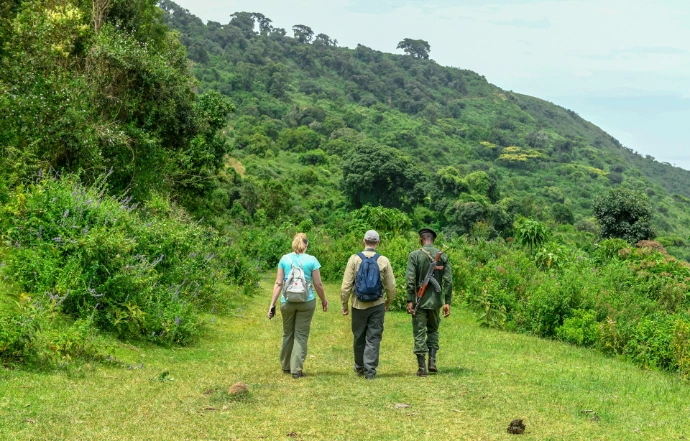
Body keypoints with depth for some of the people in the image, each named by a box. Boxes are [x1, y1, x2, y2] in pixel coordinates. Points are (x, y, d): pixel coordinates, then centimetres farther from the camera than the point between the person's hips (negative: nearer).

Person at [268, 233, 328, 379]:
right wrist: (324, 301, 12)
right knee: (301, 335, 5)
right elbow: (318, 284, -2)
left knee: (287, 334, 17)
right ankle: (296, 370, 3)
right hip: (306, 301, -2)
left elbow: (278, 283, 0)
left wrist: (272, 304, 3)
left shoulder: (284, 259, 1)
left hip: (287, 301, 2)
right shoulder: (311, 260, -5)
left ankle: (286, 366, 30)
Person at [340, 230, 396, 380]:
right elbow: (391, 287, 2)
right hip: (377, 305, 0)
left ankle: (359, 368, 28)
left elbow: (346, 285, -6)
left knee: (359, 337, 14)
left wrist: (344, 304, 4)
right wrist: (389, 301, 19)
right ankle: (370, 370, 2)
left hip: (359, 305, 0)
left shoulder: (354, 259, -6)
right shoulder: (384, 261, -4)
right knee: (373, 338, 5)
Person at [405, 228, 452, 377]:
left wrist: (409, 301, -11)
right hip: (436, 301, 3)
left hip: (419, 300, -3)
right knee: (433, 330, 20)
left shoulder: (414, 255, -6)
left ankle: (422, 367, 3)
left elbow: (410, 279, -13)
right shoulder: (443, 256, 2)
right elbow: (448, 281, -2)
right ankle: (432, 361, 7)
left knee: (419, 333, 4)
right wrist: (447, 302, 1)